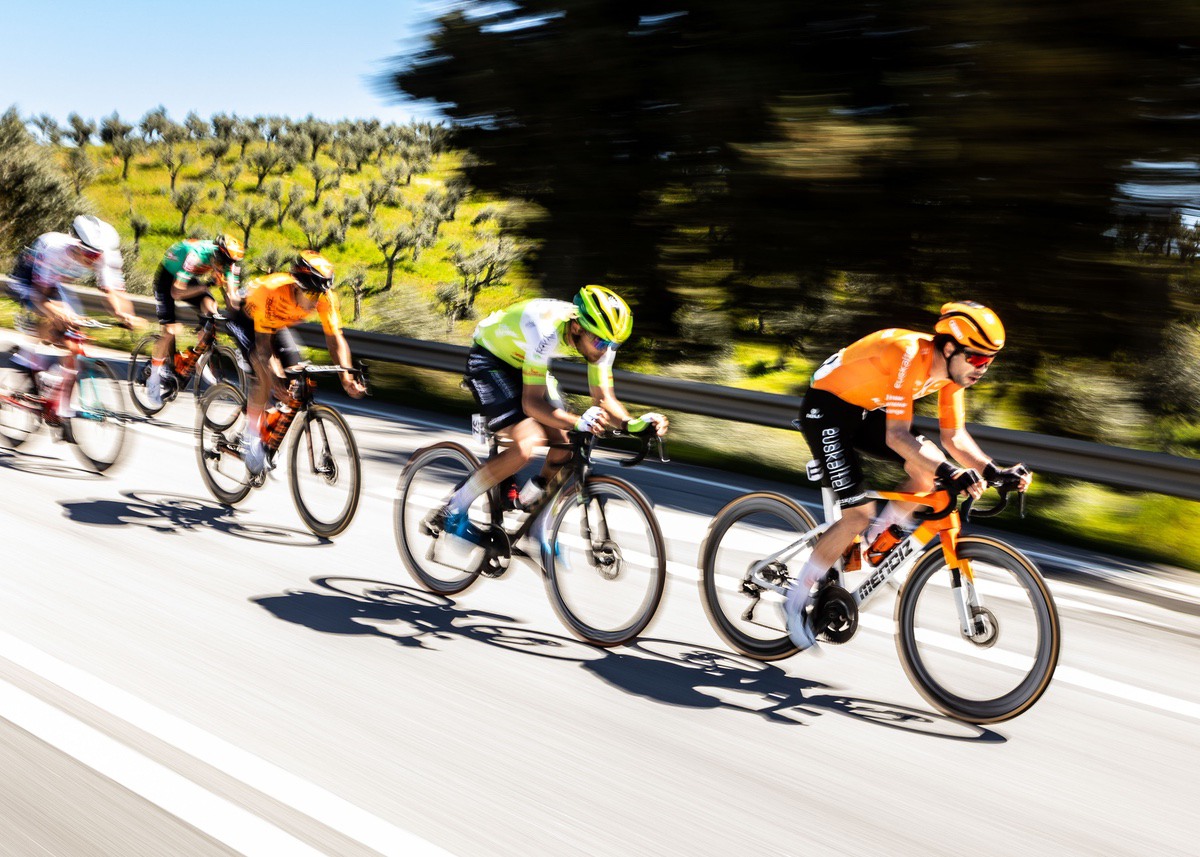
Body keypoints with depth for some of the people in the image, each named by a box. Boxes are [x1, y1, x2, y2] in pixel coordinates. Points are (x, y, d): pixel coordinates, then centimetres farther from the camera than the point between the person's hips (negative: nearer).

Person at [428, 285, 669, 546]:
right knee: (528, 444, -25)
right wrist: (578, 422, -56)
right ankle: (453, 510, -11)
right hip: (489, 359, -7)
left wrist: (633, 423, -34)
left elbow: (604, 398, -14)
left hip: (524, 362, 7)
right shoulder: (546, 331, -40)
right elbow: (531, 402, -40)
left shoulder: (599, 337, -19)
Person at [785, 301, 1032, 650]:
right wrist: (949, 473, -49)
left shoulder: (951, 369, -7)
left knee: (931, 464, -11)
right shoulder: (911, 357, -32)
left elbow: (955, 436, -2)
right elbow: (896, 436, -38)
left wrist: (994, 471, -18)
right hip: (825, 409, -8)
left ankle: (879, 541, 9)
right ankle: (796, 601, -1)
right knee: (859, 514, -14)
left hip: (865, 410, 8)